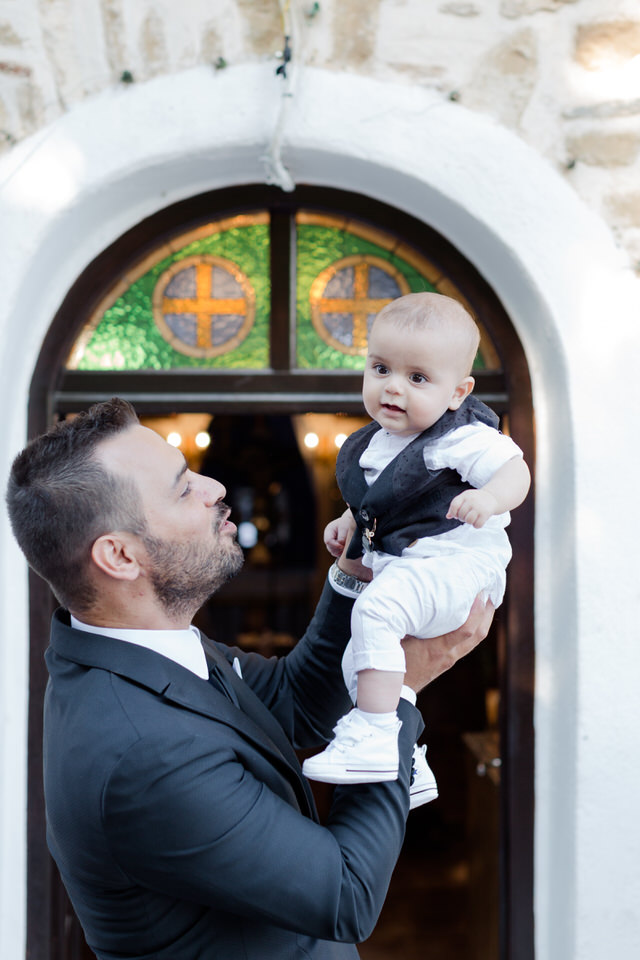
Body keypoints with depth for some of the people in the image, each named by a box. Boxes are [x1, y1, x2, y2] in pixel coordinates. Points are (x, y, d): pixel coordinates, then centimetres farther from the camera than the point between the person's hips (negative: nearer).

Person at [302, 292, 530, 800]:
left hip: (454, 565, -10)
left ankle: (374, 734, -29)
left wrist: (490, 496, -43)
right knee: (357, 663, 15)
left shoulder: (461, 439, -13)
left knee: (377, 609, -34)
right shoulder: (376, 442, 11)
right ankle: (409, 768, 27)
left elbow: (516, 470, -25)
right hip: (398, 573, 10)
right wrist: (349, 522, 13)